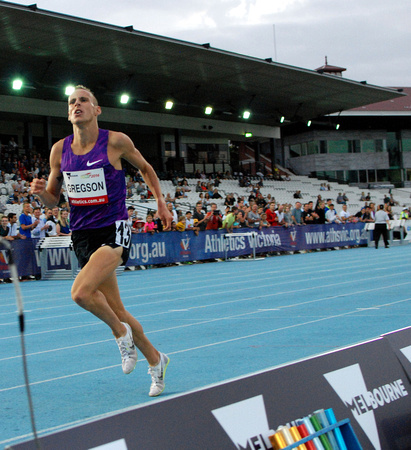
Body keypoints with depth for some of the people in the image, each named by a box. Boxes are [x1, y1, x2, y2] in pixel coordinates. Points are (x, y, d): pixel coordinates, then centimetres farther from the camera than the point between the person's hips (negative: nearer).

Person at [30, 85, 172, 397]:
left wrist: (161, 203, 10)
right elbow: (53, 199, 11)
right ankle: (155, 360, 29)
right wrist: (40, 192, -10)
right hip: (82, 235, 5)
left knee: (82, 292, -27)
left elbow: (145, 168, 12)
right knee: (116, 309, 10)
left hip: (114, 230, -5)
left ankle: (121, 332, 2)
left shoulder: (116, 142, -7)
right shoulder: (60, 150, 3)